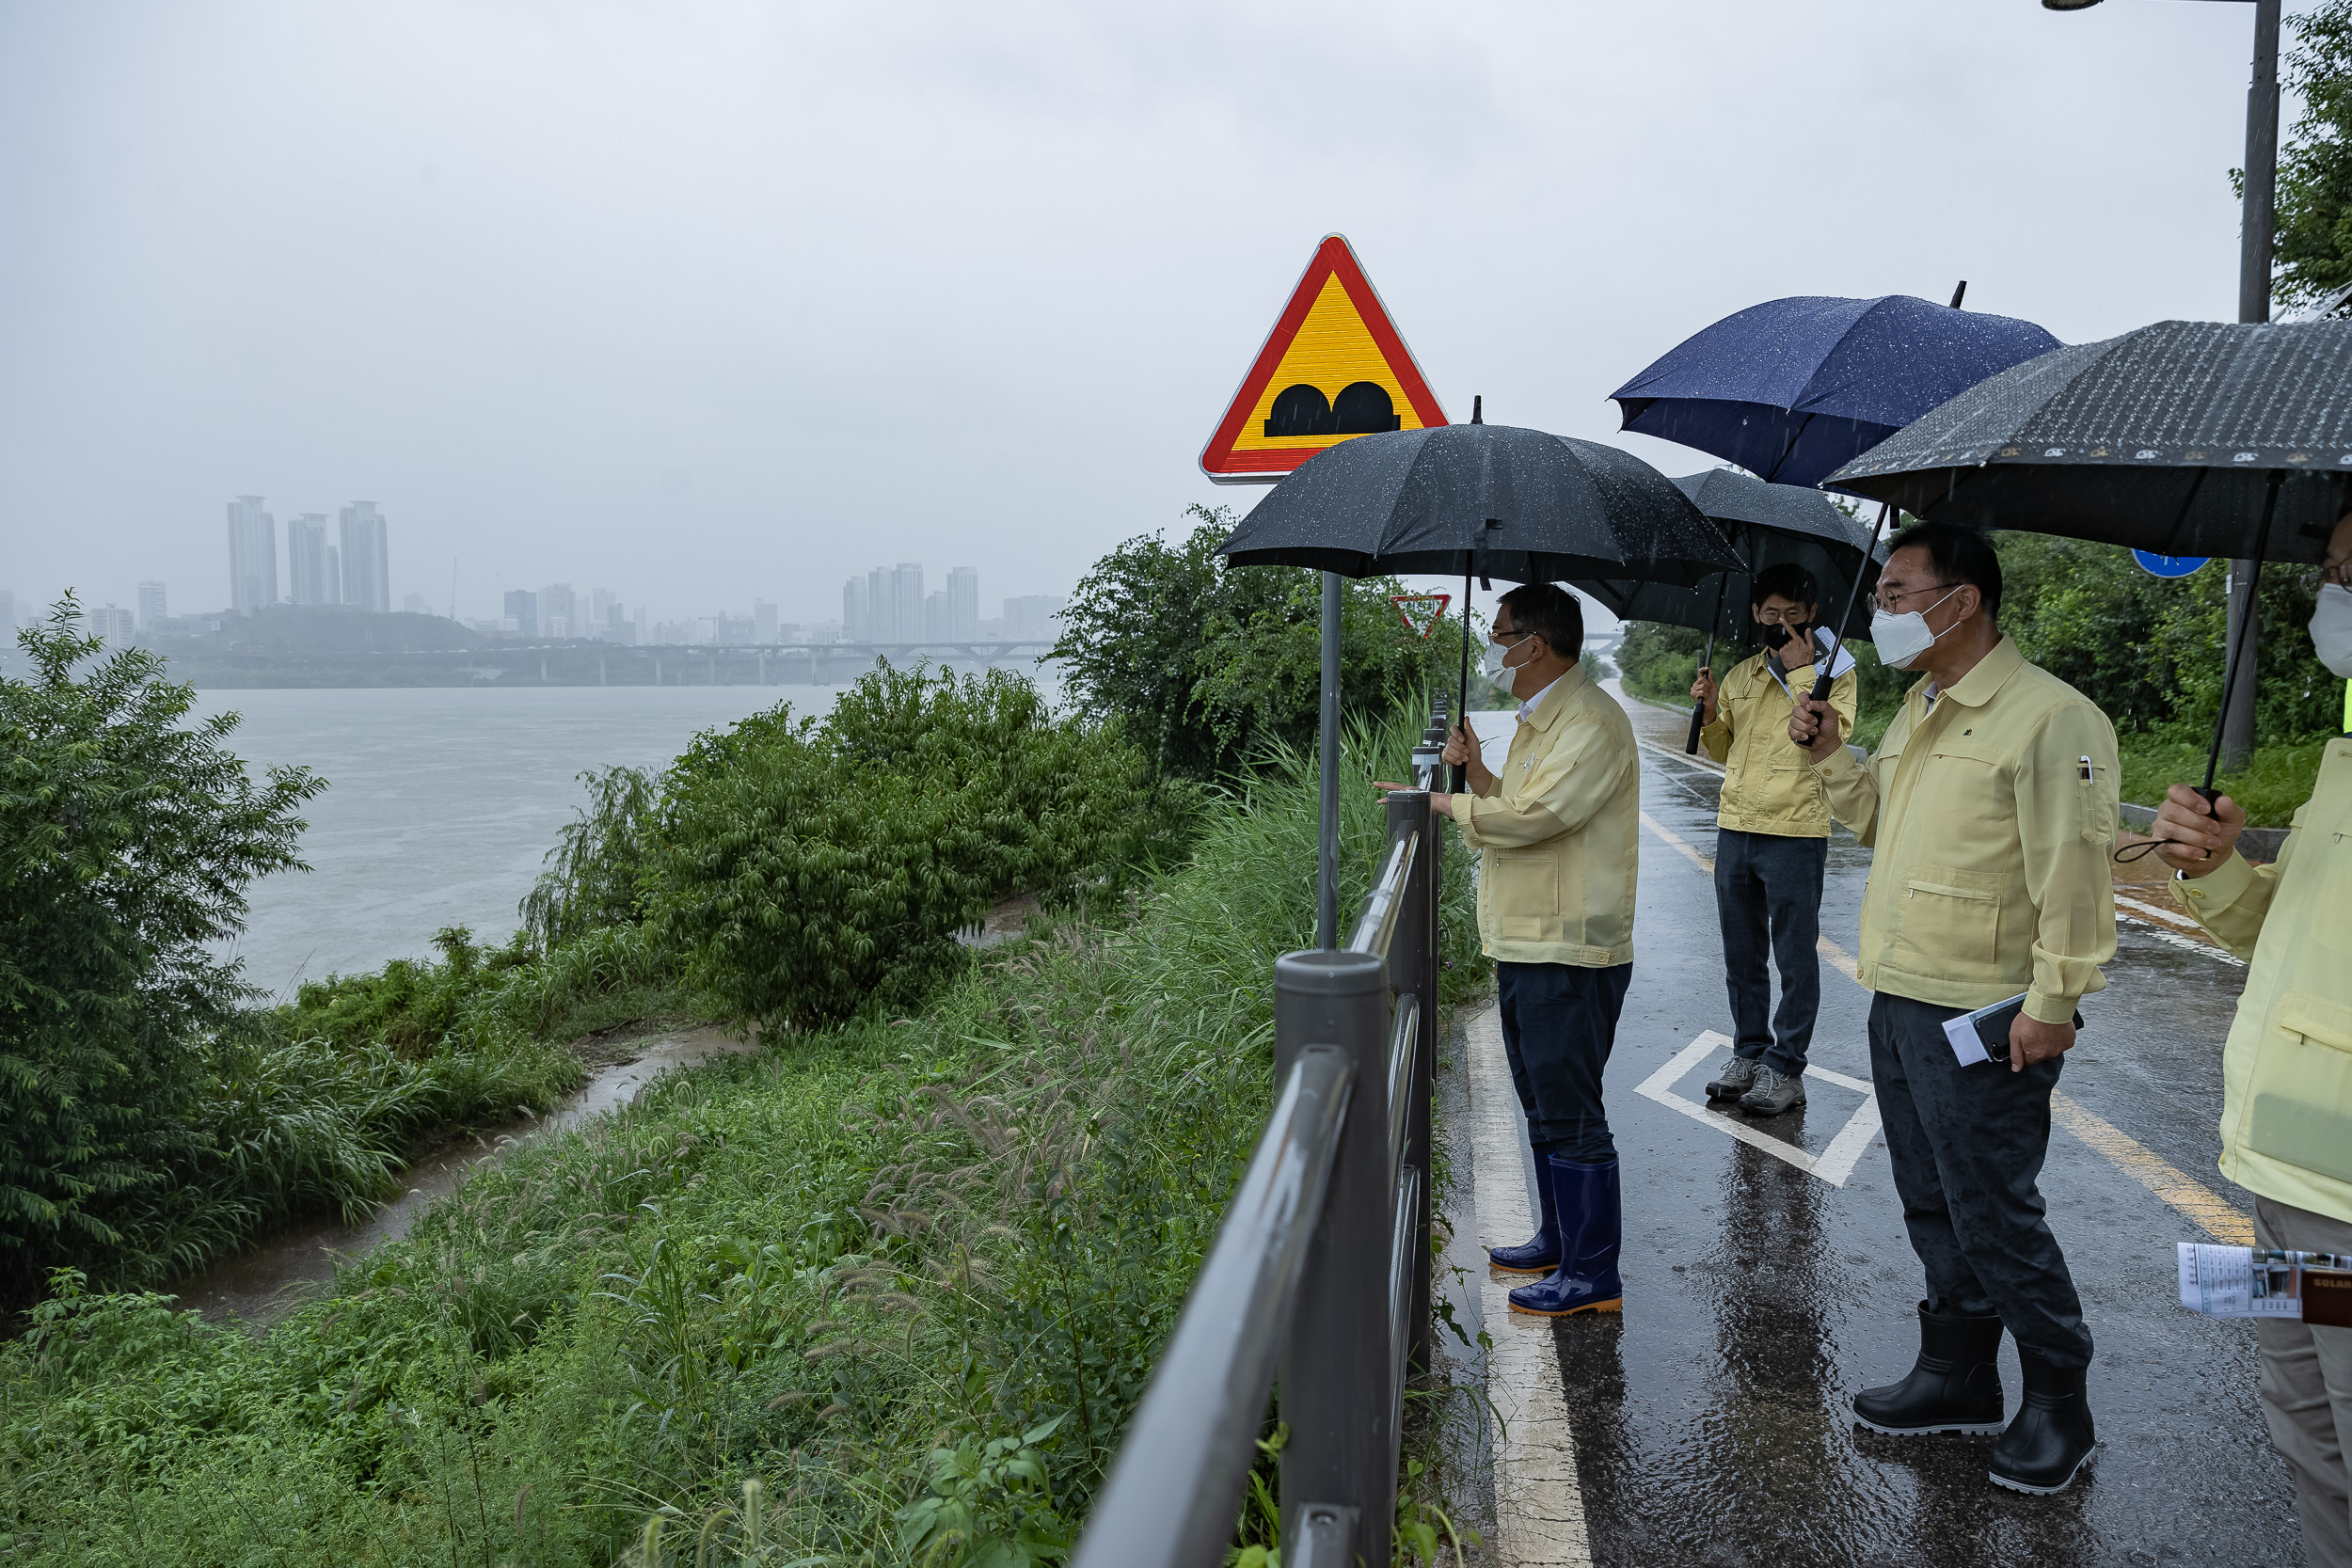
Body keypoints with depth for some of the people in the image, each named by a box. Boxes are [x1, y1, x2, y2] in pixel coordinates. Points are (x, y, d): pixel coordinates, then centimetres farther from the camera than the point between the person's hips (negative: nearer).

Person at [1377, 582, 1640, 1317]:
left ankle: (1594, 1274, 5)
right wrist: (1477, 770, 6)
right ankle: (1558, 1241, 33)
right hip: (1526, 946, 11)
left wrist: (1446, 803, -13)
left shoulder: (1591, 722, -16)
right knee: (1543, 1108, 19)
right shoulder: (1538, 719, 17)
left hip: (1568, 953, -11)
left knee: (1570, 1116, -4)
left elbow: (1533, 814, -26)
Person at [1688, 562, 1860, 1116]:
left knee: (1795, 957, 2)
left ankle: (1785, 1067, 9)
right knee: (1742, 955, 13)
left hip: (1796, 834, -5)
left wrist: (1800, 672, -17)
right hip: (1735, 830, 5)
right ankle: (1749, 1053, 24)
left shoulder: (1834, 671, -1)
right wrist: (1709, 712, 1)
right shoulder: (1739, 676, 13)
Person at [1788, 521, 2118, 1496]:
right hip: (1899, 1004, 9)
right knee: (1933, 1208, 18)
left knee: (1995, 1217, 1)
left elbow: (2074, 872, -18)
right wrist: (1831, 757, 8)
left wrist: (2052, 1002, -19)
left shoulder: (2048, 717, -16)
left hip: (1982, 1018, -9)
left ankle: (2058, 1405, 20)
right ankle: (1958, 1376, 33)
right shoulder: (1919, 711, 13)